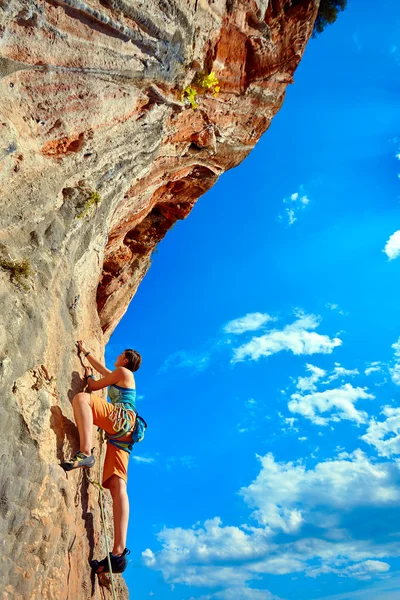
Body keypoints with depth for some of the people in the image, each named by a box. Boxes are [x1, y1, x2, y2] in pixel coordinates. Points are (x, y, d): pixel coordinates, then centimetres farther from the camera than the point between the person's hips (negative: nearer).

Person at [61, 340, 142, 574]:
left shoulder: (123, 371, 11)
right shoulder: (121, 378, 35)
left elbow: (94, 386, 12)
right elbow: (104, 371, 48)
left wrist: (88, 376, 32)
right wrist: (86, 353, 57)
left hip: (122, 418, -8)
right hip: (121, 434, 8)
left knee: (81, 398, -24)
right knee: (117, 486, -8)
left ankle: (86, 453, -43)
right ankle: (119, 551, -19)